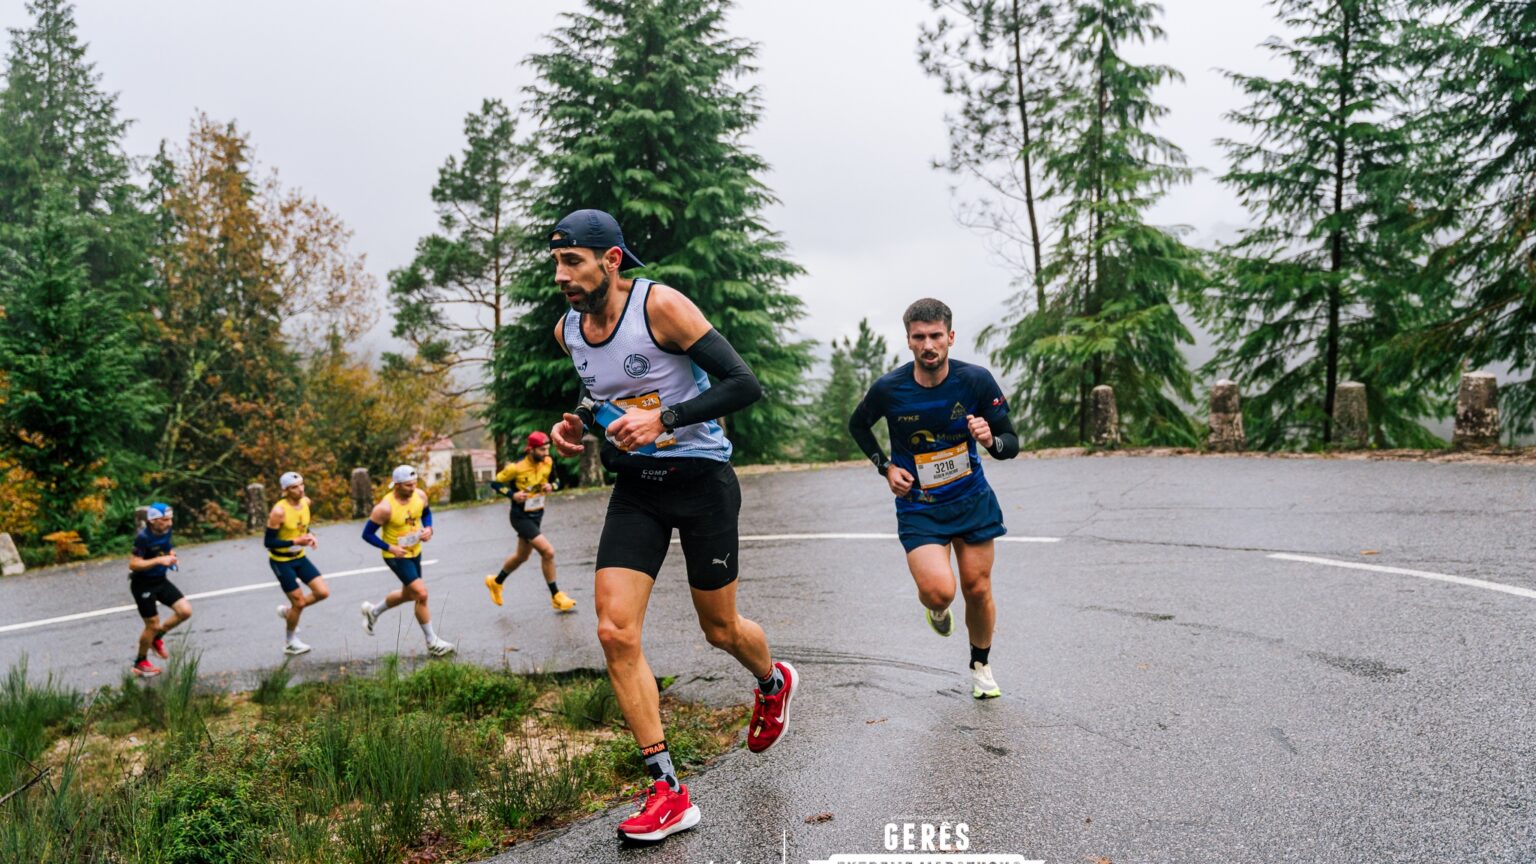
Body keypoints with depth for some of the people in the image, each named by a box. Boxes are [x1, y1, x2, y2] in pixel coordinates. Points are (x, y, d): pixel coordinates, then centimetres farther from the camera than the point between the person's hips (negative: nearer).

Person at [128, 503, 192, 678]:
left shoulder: (166, 531, -3)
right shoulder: (143, 537, -24)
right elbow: (133, 564, -25)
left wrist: (171, 556, -3)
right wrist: (159, 560, -33)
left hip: (160, 580, 7)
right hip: (143, 584, -7)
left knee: (185, 610, -3)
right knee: (153, 625, 0)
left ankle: (157, 638, 21)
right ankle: (140, 663, 24)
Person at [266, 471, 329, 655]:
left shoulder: (305, 502, -4)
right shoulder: (279, 511, -25)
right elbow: (268, 542, -22)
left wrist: (310, 537, -6)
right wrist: (295, 542, -29)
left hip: (299, 557, 7)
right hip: (281, 562, -7)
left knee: (323, 593, -1)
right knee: (299, 602, -1)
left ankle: (288, 611, 24)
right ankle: (291, 643, 22)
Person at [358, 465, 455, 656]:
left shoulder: (420, 496, -10)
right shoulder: (385, 508, -26)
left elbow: (427, 513, 13)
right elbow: (367, 534, -15)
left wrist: (428, 528, -7)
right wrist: (389, 548, -24)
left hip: (415, 552, 7)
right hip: (396, 555, -7)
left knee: (408, 594, 24)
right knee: (421, 594, -14)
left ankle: (373, 611, 49)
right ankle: (432, 643, -1)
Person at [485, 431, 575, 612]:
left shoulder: (548, 462, -5)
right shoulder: (516, 467, -21)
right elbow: (495, 483, -9)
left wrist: (550, 486, -12)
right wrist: (512, 494, -24)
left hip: (537, 515, 7)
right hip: (521, 517, -7)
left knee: (522, 556, 22)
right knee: (548, 551, -18)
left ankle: (496, 582, 48)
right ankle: (556, 597, -5)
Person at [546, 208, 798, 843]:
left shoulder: (661, 306, -18)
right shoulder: (568, 330, 2)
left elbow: (745, 385, -20)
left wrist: (662, 418, -28)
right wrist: (578, 421, 2)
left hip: (700, 475, -5)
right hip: (635, 486, 5)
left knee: (720, 630, 9)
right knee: (615, 632, -10)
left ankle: (774, 682, 47)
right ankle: (667, 793, 0)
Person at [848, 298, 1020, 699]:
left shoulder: (976, 380, -13)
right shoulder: (889, 388, -15)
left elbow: (1011, 444, -6)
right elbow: (857, 425, 8)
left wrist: (991, 440, -29)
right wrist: (886, 466, -4)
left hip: (972, 499, 2)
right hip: (917, 506, -2)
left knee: (977, 589, 7)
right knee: (940, 592, -20)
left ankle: (981, 665, 34)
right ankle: (933, 605, 20)